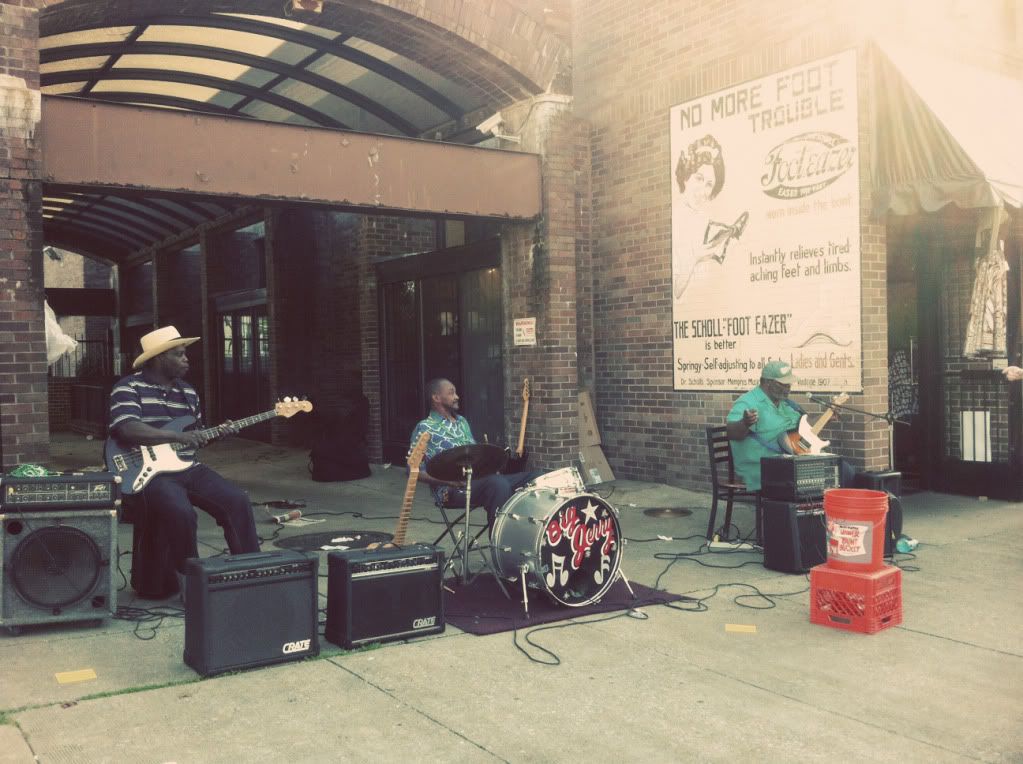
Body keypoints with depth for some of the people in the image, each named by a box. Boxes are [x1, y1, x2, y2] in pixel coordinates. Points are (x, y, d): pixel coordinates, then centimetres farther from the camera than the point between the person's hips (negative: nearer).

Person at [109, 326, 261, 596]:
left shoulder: (188, 392, 15)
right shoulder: (128, 387, -7)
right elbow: (127, 429, -23)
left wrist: (216, 433, 2)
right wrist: (176, 436, -26)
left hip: (187, 468, 7)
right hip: (147, 472, -7)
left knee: (238, 501, -13)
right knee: (181, 512, -34)